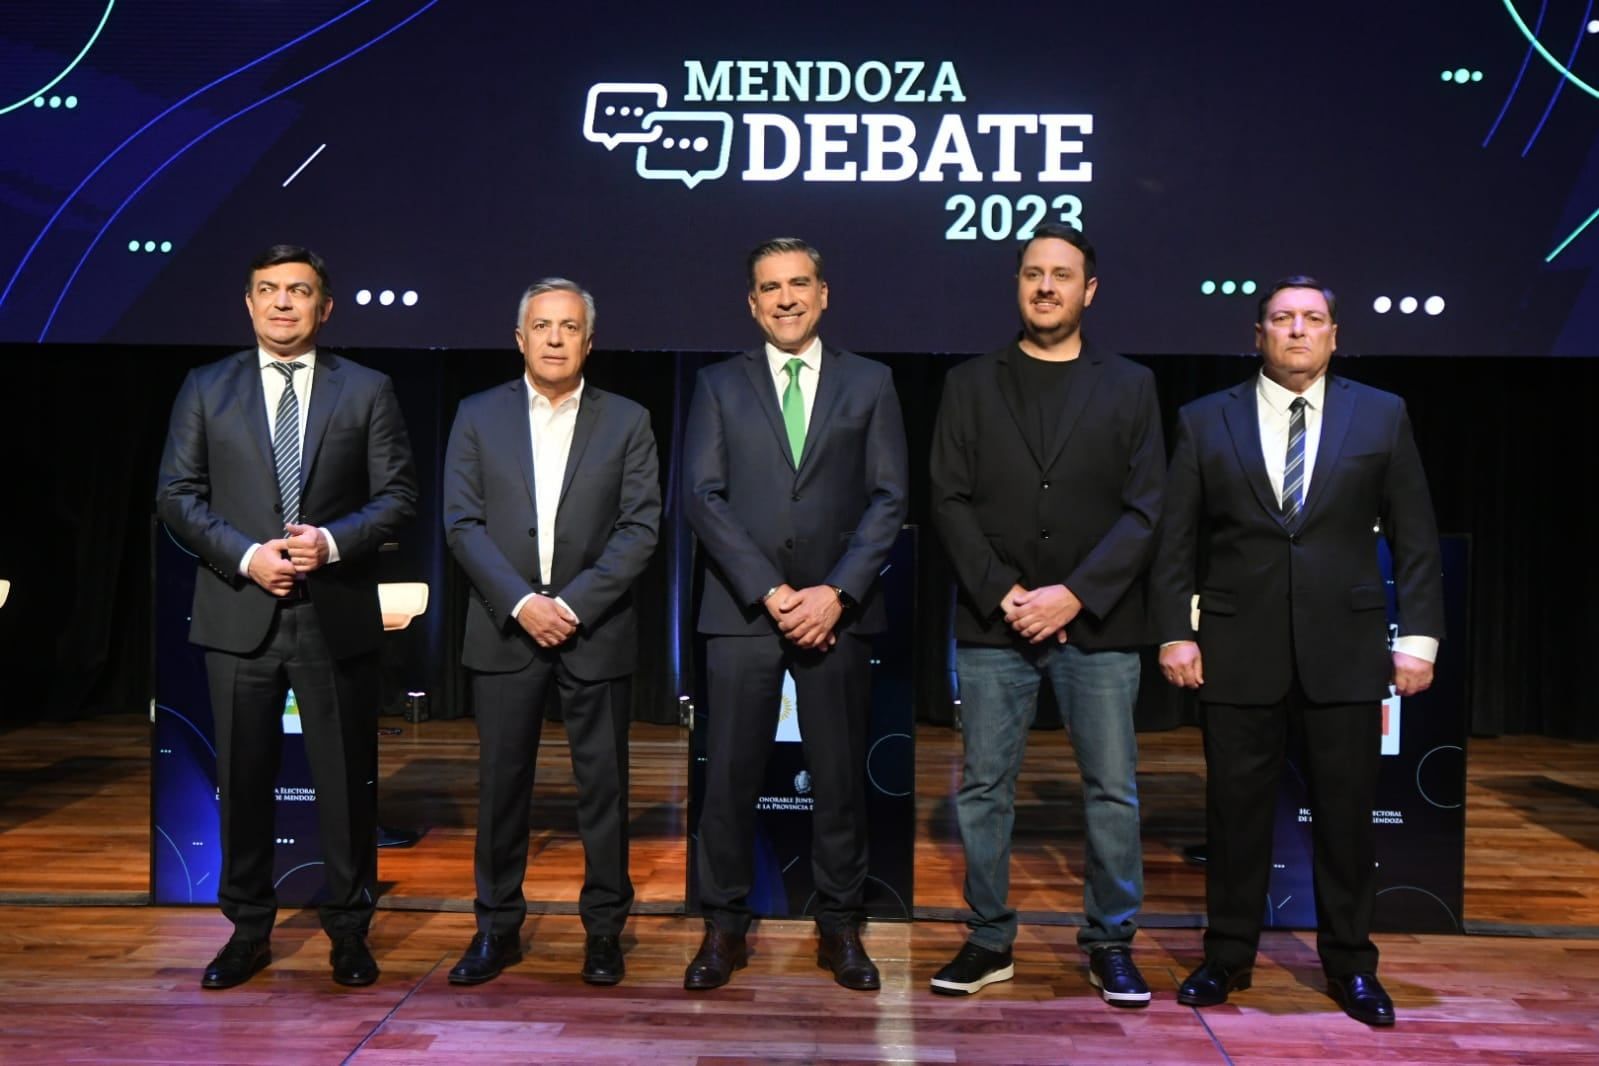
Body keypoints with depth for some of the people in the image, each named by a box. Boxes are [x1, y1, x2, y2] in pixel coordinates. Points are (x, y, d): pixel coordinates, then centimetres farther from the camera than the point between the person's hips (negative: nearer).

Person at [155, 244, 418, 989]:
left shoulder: (367, 391, 5)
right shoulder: (206, 389, 7)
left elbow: (397, 495, 1)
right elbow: (176, 495, 3)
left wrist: (332, 541, -16)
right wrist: (247, 555, -11)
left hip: (338, 614, -1)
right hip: (239, 614, 1)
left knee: (347, 780, 6)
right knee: (243, 780, 9)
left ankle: (349, 932, 20)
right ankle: (249, 931, 24)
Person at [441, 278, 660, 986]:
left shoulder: (627, 422, 4)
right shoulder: (478, 417, 6)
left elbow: (640, 527, -3)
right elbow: (462, 523, 0)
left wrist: (574, 604, -12)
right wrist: (521, 602, -11)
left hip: (595, 630, 0)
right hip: (505, 631, 1)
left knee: (604, 784, 5)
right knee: (501, 782, 6)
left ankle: (605, 929, 18)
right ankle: (497, 928, 20)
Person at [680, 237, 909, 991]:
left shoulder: (869, 384, 9)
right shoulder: (719, 386, 9)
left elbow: (888, 499, 2)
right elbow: (701, 496, -1)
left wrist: (835, 592, -10)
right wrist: (770, 591, -10)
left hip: (838, 610, 0)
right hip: (742, 610, 0)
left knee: (840, 775, 5)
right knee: (729, 774, 2)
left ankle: (839, 925, 18)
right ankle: (724, 925, 15)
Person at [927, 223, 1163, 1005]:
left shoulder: (1129, 386, 7)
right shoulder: (970, 385, 9)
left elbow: (1144, 510, 0)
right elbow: (950, 502, 2)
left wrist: (1074, 594, -12)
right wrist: (1003, 593, -10)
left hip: (1097, 624, 0)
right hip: (992, 624, 1)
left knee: (1112, 792, 3)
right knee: (983, 790, 5)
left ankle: (1111, 944, 18)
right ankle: (989, 941, 18)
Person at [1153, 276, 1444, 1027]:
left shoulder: (1382, 416, 6)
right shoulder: (1206, 421, 5)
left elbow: (1415, 537, 5)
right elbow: (1177, 540, 3)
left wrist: (1418, 635, -2)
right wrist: (1175, 632, -4)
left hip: (1345, 648, 1)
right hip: (1239, 648, 0)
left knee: (1345, 811, 7)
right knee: (1236, 809, 7)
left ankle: (1350, 964, 22)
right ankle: (1228, 957, 21)